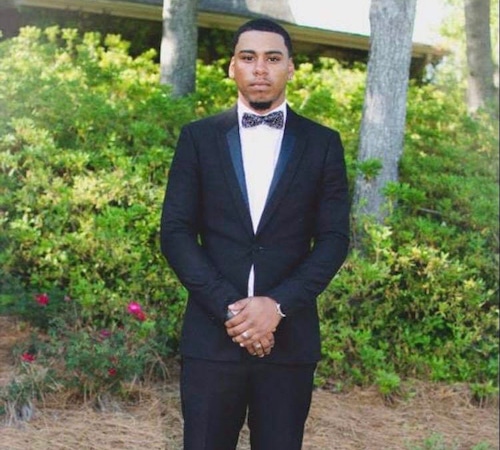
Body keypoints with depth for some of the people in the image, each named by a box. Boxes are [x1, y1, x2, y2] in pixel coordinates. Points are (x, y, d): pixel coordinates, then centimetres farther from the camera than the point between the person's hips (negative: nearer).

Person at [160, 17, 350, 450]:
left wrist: (277, 305, -12)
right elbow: (175, 231, 0)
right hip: (211, 334, 0)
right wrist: (228, 306, -11)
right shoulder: (199, 137, 6)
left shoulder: (322, 143, 6)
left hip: (289, 337, 0)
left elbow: (334, 239, 1)